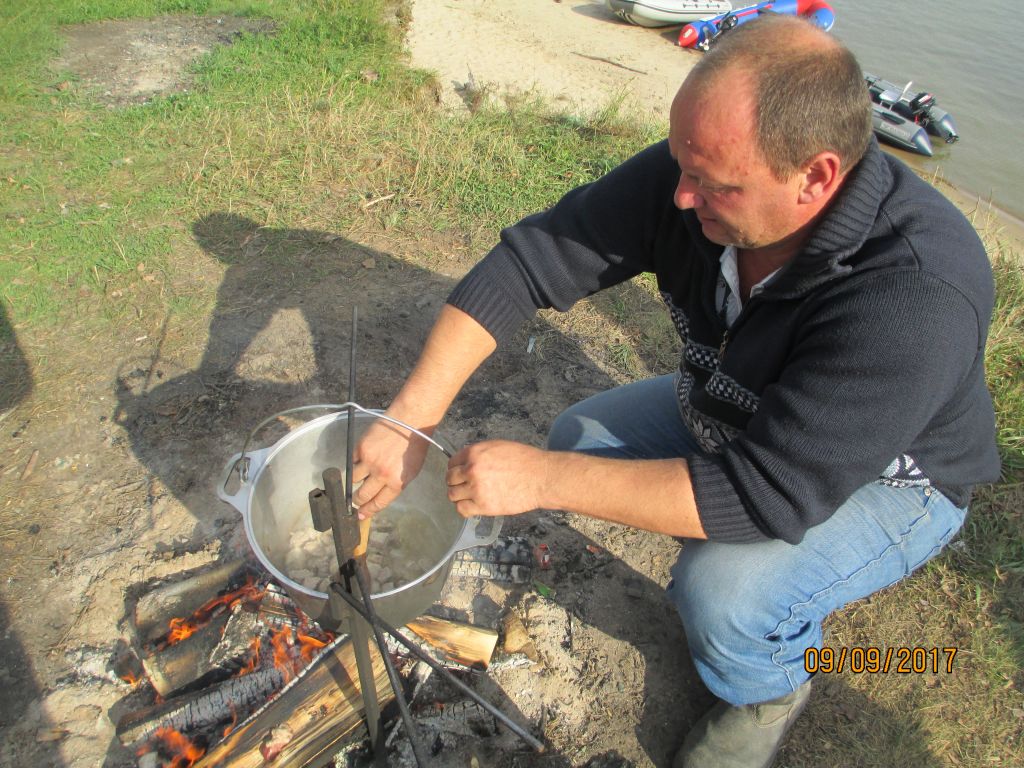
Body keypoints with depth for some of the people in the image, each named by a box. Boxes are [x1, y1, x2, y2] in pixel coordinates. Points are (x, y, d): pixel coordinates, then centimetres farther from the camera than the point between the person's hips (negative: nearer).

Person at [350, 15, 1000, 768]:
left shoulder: (917, 295, -40)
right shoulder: (692, 172, -23)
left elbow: (770, 494, -39)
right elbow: (528, 259, -22)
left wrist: (543, 479, -39)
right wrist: (410, 421, -27)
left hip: (888, 477, -5)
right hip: (731, 414, 6)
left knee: (725, 593, -29)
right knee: (579, 436, -3)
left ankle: (773, 686, 9)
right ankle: (730, 560, 16)